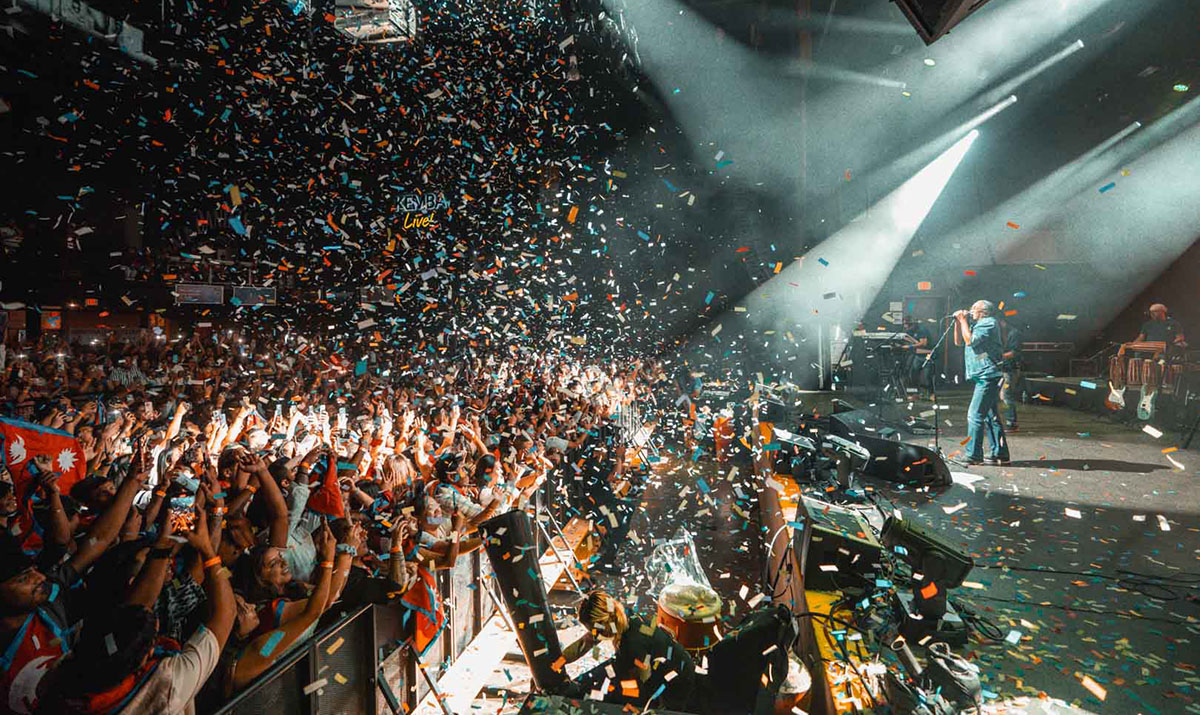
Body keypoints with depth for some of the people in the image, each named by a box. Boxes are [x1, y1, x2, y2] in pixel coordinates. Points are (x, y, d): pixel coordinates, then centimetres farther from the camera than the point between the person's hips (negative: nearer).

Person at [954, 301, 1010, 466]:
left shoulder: (989, 323, -9)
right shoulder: (977, 324, 20)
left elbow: (970, 340, -20)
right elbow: (958, 341, 21)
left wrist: (964, 320, -10)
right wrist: (959, 322, 10)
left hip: (988, 377, -10)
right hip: (985, 377, 10)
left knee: (975, 415, -12)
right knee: (991, 416, 13)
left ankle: (973, 456, -10)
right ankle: (999, 454, 18)